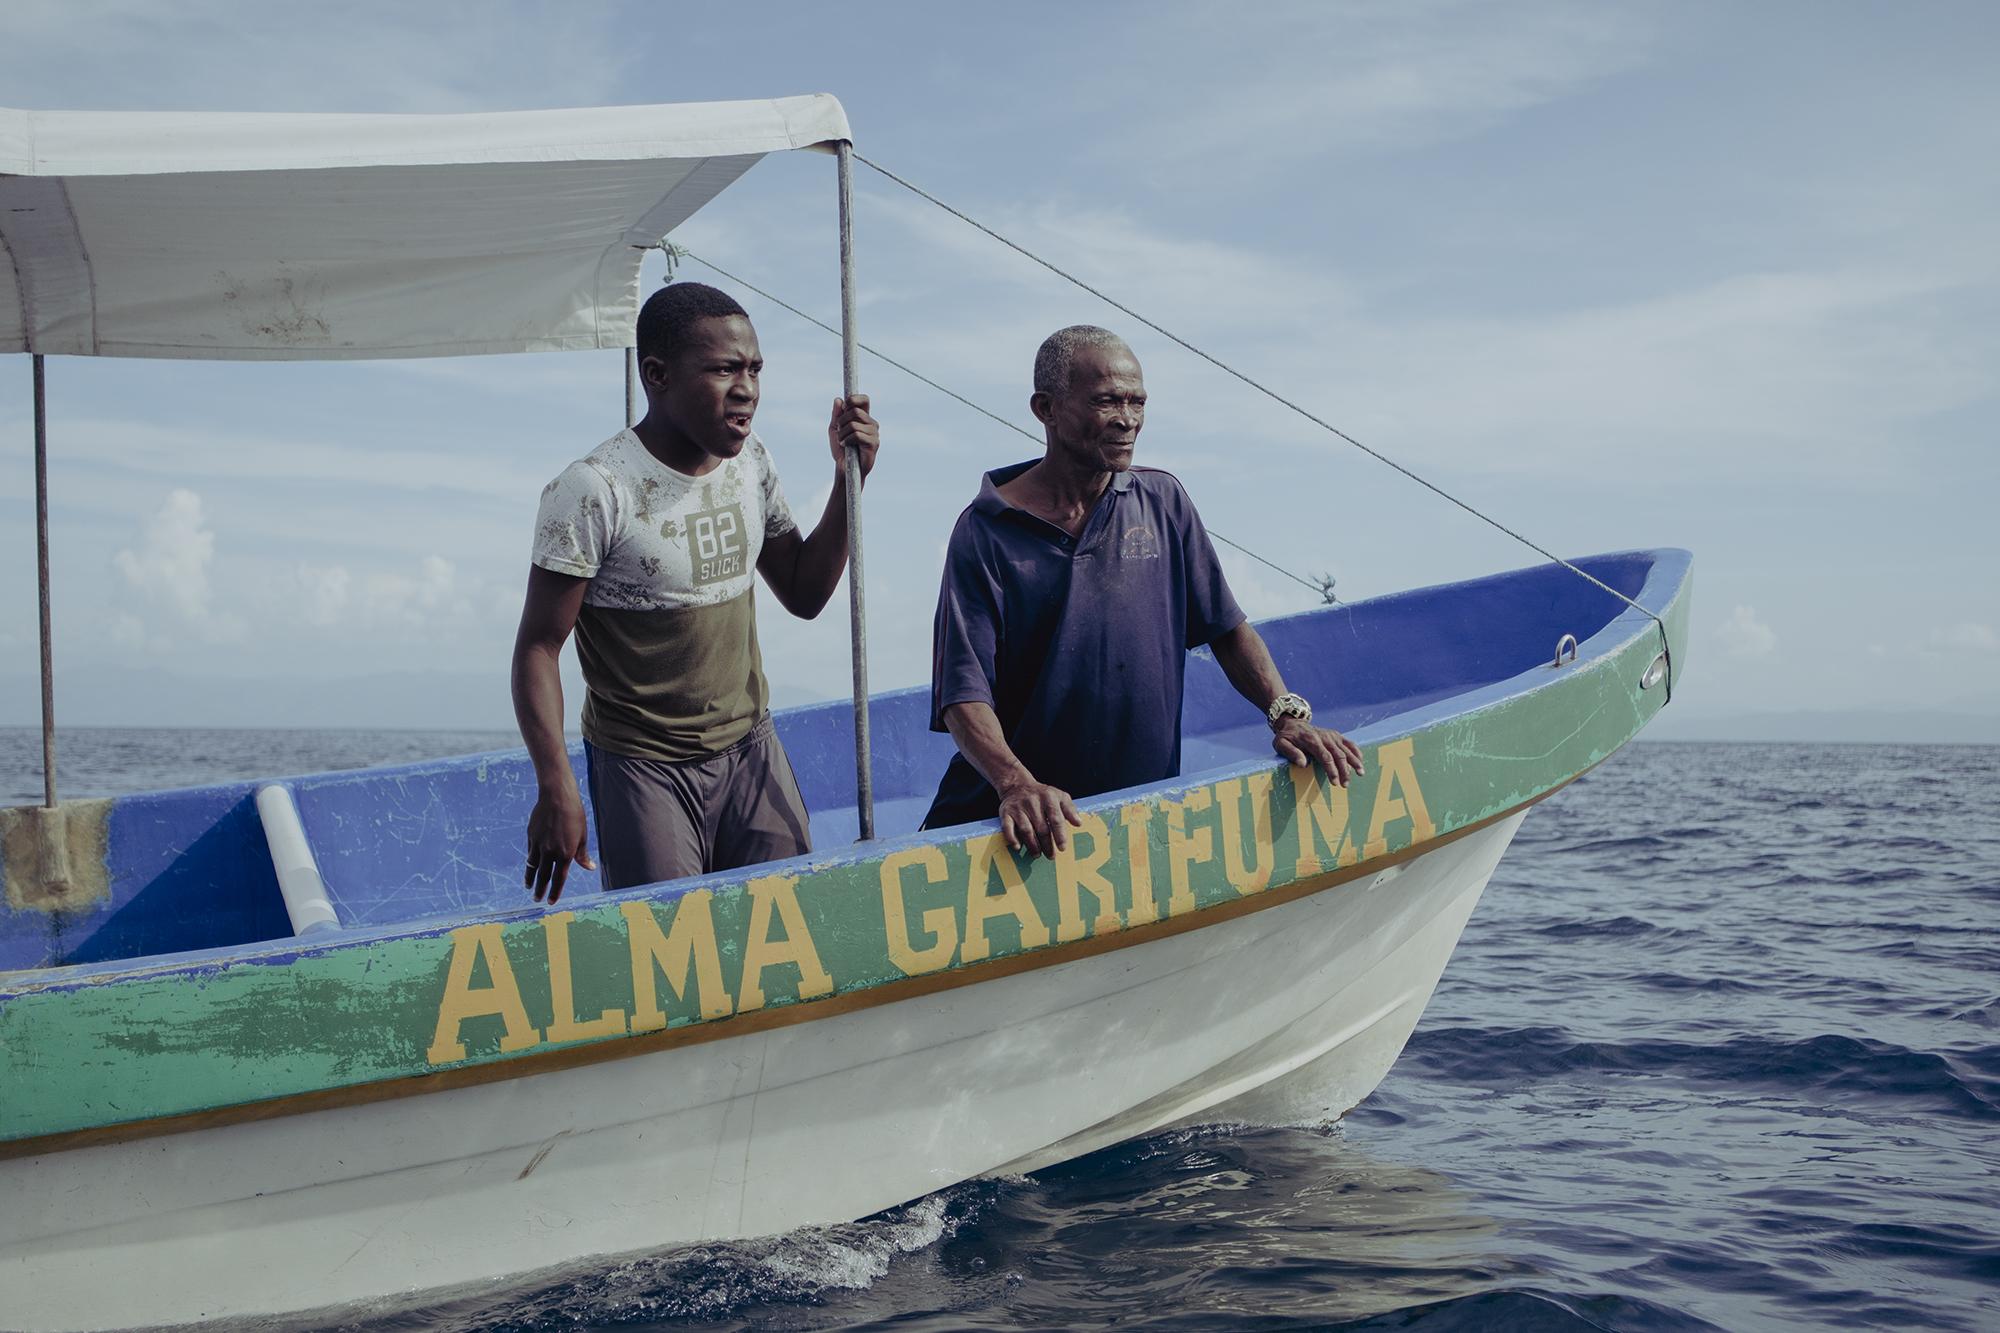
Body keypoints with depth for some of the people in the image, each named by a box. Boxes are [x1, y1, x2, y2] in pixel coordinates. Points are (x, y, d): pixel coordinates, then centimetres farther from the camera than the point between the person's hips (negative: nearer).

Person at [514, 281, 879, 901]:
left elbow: (803, 593, 13)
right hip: (645, 767, -6)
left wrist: (849, 479, 1)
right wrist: (557, 789, -22)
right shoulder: (595, 489, -17)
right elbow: (538, 646, -15)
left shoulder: (750, 461, 4)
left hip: (751, 750, 6)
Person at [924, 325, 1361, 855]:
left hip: (1145, 807, 2)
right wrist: (1016, 784, -27)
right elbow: (964, 691, -10)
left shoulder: (1163, 501, 8)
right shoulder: (985, 531, -4)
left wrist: (1288, 714, -3)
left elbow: (1227, 627, 12)